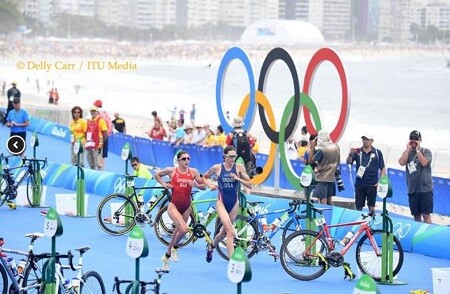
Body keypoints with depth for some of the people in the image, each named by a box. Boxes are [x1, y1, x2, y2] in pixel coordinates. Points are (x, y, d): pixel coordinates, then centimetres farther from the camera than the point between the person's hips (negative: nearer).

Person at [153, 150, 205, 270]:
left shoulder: (193, 172, 2)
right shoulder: (171, 170, -4)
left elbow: (203, 186, 6)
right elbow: (157, 175, 12)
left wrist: (196, 184, -13)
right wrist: (164, 184, -3)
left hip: (186, 207, 4)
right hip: (174, 205, -4)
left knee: (177, 231, 13)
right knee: (184, 229, -24)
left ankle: (167, 256, 31)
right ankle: (175, 248, 4)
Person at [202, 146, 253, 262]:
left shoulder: (239, 167, -4)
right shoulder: (217, 168, -5)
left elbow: (249, 185, -4)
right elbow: (204, 177, 13)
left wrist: (238, 178, -19)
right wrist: (210, 185, -6)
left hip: (234, 204, 3)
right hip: (222, 203, -3)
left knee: (225, 232, 18)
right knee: (230, 232, -20)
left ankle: (210, 247, 47)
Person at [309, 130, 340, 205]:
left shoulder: (321, 150, -19)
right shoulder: (336, 148, 2)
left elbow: (311, 161, -16)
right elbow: (337, 161, 13)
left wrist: (312, 147, -13)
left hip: (322, 178, -7)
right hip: (332, 177, 7)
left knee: (322, 201, -4)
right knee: (329, 200, 15)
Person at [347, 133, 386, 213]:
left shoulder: (377, 152, 1)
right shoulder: (357, 152, 4)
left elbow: (382, 168, 4)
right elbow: (348, 162, -4)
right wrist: (351, 154, -25)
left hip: (372, 185, -2)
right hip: (360, 184, 2)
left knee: (371, 206, 4)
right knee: (358, 206, 5)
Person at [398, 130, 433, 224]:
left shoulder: (426, 151, 3)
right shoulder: (407, 153, 12)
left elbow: (424, 162, -16)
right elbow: (402, 162, -8)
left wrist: (417, 150, -9)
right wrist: (408, 149, -6)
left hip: (425, 189, -4)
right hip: (412, 190, 4)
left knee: (426, 214, -8)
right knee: (416, 215, 9)